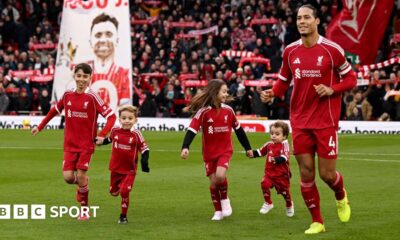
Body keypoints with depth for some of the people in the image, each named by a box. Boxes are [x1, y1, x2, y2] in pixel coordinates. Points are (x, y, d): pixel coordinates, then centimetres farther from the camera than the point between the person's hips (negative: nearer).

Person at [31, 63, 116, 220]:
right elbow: (55, 110, 20)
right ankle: (83, 183, 29)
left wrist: (102, 135, -23)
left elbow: (111, 116, -13)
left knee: (80, 176, -7)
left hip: (86, 144, -3)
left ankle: (84, 210, 11)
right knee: (68, 177, -7)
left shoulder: (92, 97, -11)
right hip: (70, 144, 3)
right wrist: (40, 127, 21)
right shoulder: (68, 95, 3)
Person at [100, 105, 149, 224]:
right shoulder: (115, 131, -5)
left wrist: (144, 160, -23)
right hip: (115, 168, 4)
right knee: (114, 192, 15)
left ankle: (123, 216, 5)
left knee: (124, 192, -16)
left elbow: (144, 148, -9)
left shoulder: (136, 134, -14)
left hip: (129, 170, -4)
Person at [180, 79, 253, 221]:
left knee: (220, 175, -23)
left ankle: (224, 199, 4)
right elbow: (192, 130, -18)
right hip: (209, 153, 0)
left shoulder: (228, 110, -2)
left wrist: (247, 147, 18)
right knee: (213, 181, 2)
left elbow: (238, 129, 11)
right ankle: (218, 211, 19)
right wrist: (185, 147, -33)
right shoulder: (203, 111, -12)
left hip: (225, 151, 0)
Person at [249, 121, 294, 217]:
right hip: (269, 172, 4)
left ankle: (289, 205, 43)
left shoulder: (284, 145, -14)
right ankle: (268, 203, -2)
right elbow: (261, 151, 19)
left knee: (284, 191, 10)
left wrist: (276, 160, -45)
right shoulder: (269, 144, 4)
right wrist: (253, 153, 2)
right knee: (265, 184, -23)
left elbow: (284, 157, -28)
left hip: (282, 174, -4)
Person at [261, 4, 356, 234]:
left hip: (326, 122, -3)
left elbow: (351, 79, 0)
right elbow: (284, 80, 14)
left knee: (327, 174, -2)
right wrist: (273, 93, -6)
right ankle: (317, 222, 16)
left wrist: (332, 90, -17)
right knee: (306, 173, 2)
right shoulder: (291, 51, 3)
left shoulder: (332, 49, -8)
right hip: (300, 122, 3)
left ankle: (341, 197, 34)